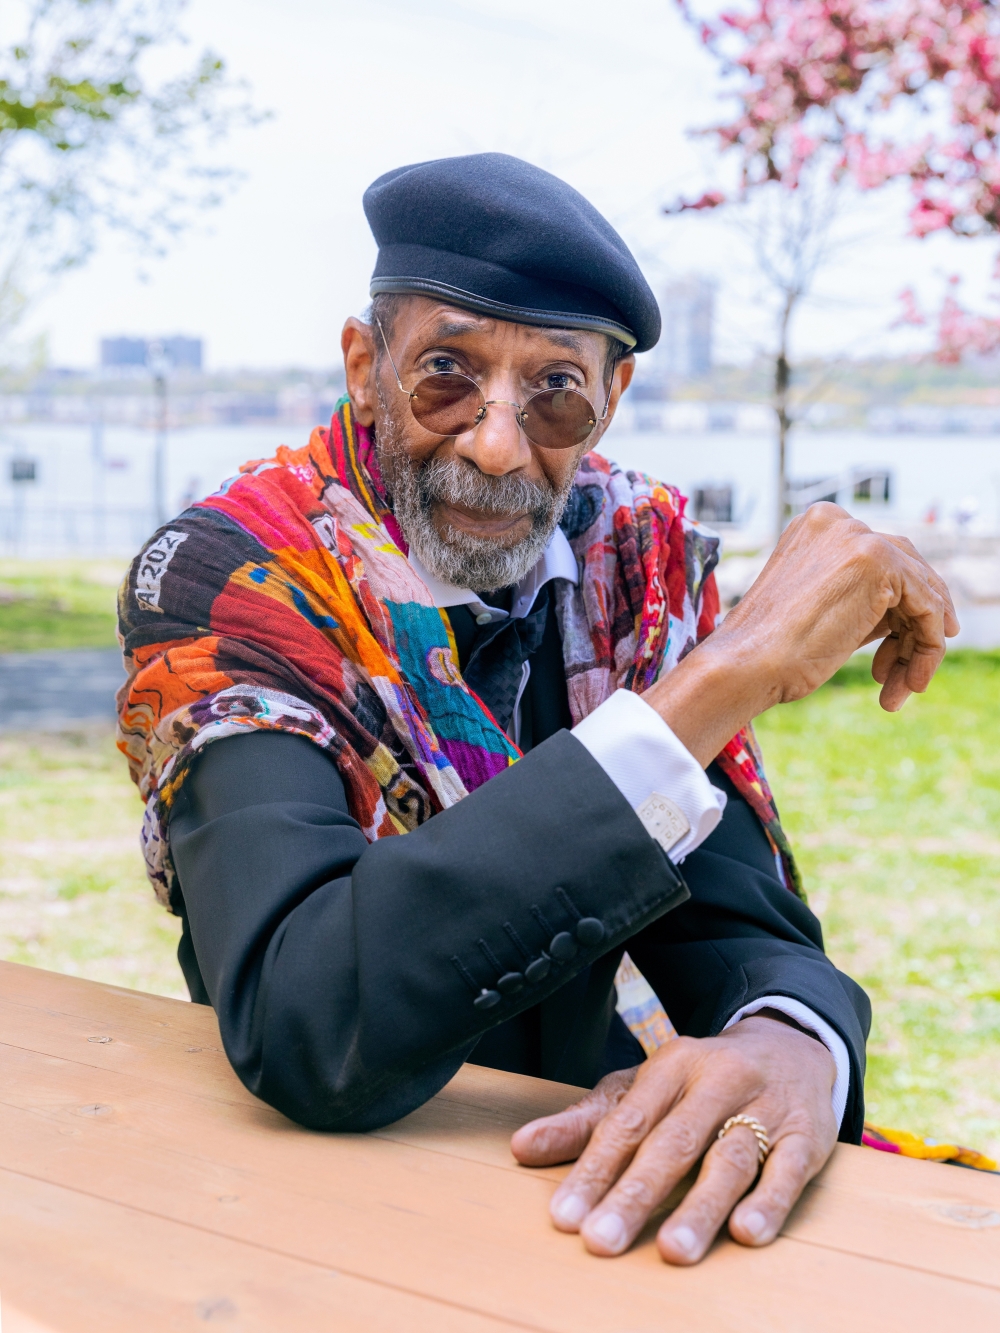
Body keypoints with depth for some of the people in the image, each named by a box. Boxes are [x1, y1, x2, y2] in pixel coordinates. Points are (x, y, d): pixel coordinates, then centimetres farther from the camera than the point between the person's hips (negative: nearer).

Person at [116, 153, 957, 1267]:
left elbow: (736, 918, -7)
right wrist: (721, 677, -33)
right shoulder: (219, 580, -16)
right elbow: (302, 1033, -32)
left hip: (590, 1146, 4)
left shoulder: (640, 559, -3)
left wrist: (790, 1043, -33)